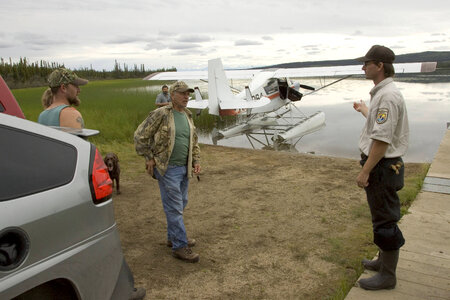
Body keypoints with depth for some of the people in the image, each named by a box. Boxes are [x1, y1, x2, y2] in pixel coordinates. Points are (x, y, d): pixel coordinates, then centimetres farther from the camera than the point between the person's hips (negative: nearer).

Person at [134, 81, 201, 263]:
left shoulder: (187, 115, 10)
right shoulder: (160, 114, -13)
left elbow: (194, 140, 20)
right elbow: (140, 135, -11)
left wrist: (196, 161, 10)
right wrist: (149, 158, -10)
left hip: (184, 168, 8)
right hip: (167, 168, -8)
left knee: (180, 204, 17)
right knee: (174, 207, -4)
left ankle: (173, 238, 33)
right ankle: (180, 246, 4)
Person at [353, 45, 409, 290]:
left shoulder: (388, 96, -22)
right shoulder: (381, 93, 11)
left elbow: (382, 140, -27)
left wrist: (365, 171, -23)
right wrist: (364, 110, 42)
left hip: (382, 167, -11)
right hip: (380, 166, 11)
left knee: (385, 220, 1)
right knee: (382, 217, 21)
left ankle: (387, 275, 15)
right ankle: (385, 260, 38)